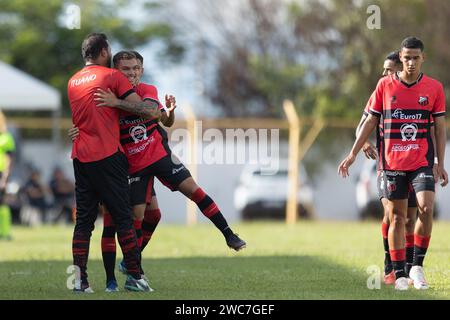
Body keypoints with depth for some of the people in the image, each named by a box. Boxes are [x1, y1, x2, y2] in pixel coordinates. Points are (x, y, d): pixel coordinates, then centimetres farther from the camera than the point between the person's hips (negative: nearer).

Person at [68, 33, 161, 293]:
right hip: (107, 155, -6)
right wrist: (160, 111, 4)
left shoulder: (73, 81, 16)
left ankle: (79, 279, -1)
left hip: (80, 157, 6)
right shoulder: (112, 76, -3)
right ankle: (134, 276, -1)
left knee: (84, 220, 6)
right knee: (123, 217, -1)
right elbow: (142, 109, -10)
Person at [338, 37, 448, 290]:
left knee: (426, 208, -18)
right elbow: (371, 122, 9)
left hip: (422, 161, -1)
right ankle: (400, 273, 9)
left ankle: (418, 265, -3)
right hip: (392, 162, 1)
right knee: (397, 216, 2)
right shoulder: (385, 85, 3)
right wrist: (353, 154, 6)